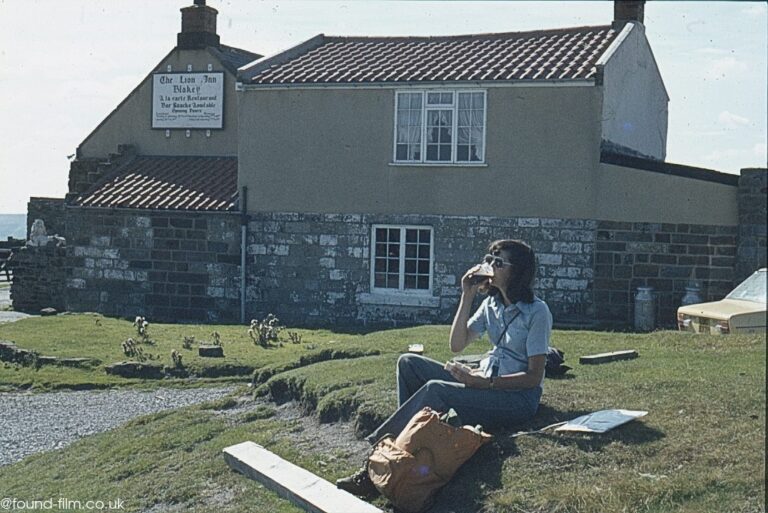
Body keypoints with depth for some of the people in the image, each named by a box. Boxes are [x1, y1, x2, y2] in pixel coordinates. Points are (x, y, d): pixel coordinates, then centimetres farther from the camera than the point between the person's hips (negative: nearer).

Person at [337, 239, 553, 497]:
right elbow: (457, 345, 4)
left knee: (436, 389, -30)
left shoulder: (537, 312, -12)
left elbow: (534, 377, -16)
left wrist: (485, 382, -25)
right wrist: (467, 297, -4)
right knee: (408, 363, -5)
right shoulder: (492, 303, 11)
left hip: (519, 396, -8)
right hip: (484, 382, 8)